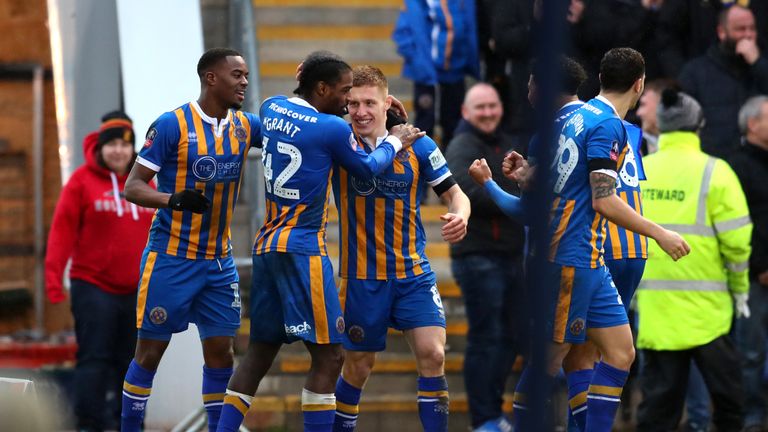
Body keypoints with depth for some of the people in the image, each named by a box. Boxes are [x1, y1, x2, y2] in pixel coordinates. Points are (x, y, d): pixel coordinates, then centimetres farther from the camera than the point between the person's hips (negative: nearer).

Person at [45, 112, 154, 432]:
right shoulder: (82, 181, -4)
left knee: (132, 362, 9)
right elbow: (63, 229, -7)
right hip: (93, 287, -4)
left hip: (137, 290, 4)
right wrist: (54, 277, -13)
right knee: (94, 359, -7)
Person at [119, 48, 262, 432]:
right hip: (171, 259, -5)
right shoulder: (172, 125, -12)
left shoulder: (244, 126, 4)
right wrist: (175, 200, -29)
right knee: (150, 351, 1)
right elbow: (133, 187, -11)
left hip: (219, 262, 5)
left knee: (220, 351, 5)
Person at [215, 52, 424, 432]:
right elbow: (366, 168, 7)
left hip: (266, 245, 8)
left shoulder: (271, 108, 9)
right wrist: (394, 142, 24)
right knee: (328, 356, -5)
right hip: (302, 249, -8)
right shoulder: (332, 129, -11)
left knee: (261, 350, 15)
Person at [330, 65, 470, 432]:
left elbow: (454, 194, 3)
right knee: (358, 366, 8)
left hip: (413, 274, 1)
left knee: (432, 354, -13)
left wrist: (460, 215, -20)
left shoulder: (417, 146, -3)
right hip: (361, 277, -1)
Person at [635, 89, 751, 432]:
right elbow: (736, 239, -8)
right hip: (704, 305, -3)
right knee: (726, 392, 10)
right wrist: (740, 288, 6)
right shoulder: (714, 172, -6)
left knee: (658, 395, 6)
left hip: (652, 307, 3)